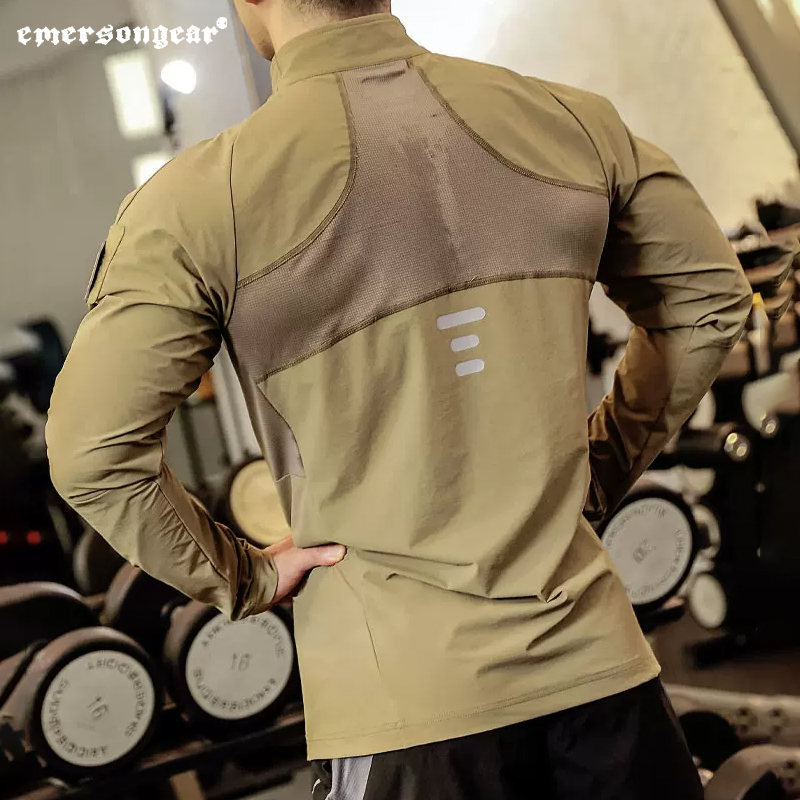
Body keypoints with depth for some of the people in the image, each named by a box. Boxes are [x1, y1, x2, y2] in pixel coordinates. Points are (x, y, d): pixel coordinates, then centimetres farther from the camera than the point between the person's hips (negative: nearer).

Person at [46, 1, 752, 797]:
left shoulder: (200, 199, -12)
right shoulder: (570, 119, -1)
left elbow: (93, 453, -10)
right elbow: (707, 297, 11)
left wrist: (242, 578, 1)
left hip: (400, 703, -2)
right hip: (593, 655, 3)